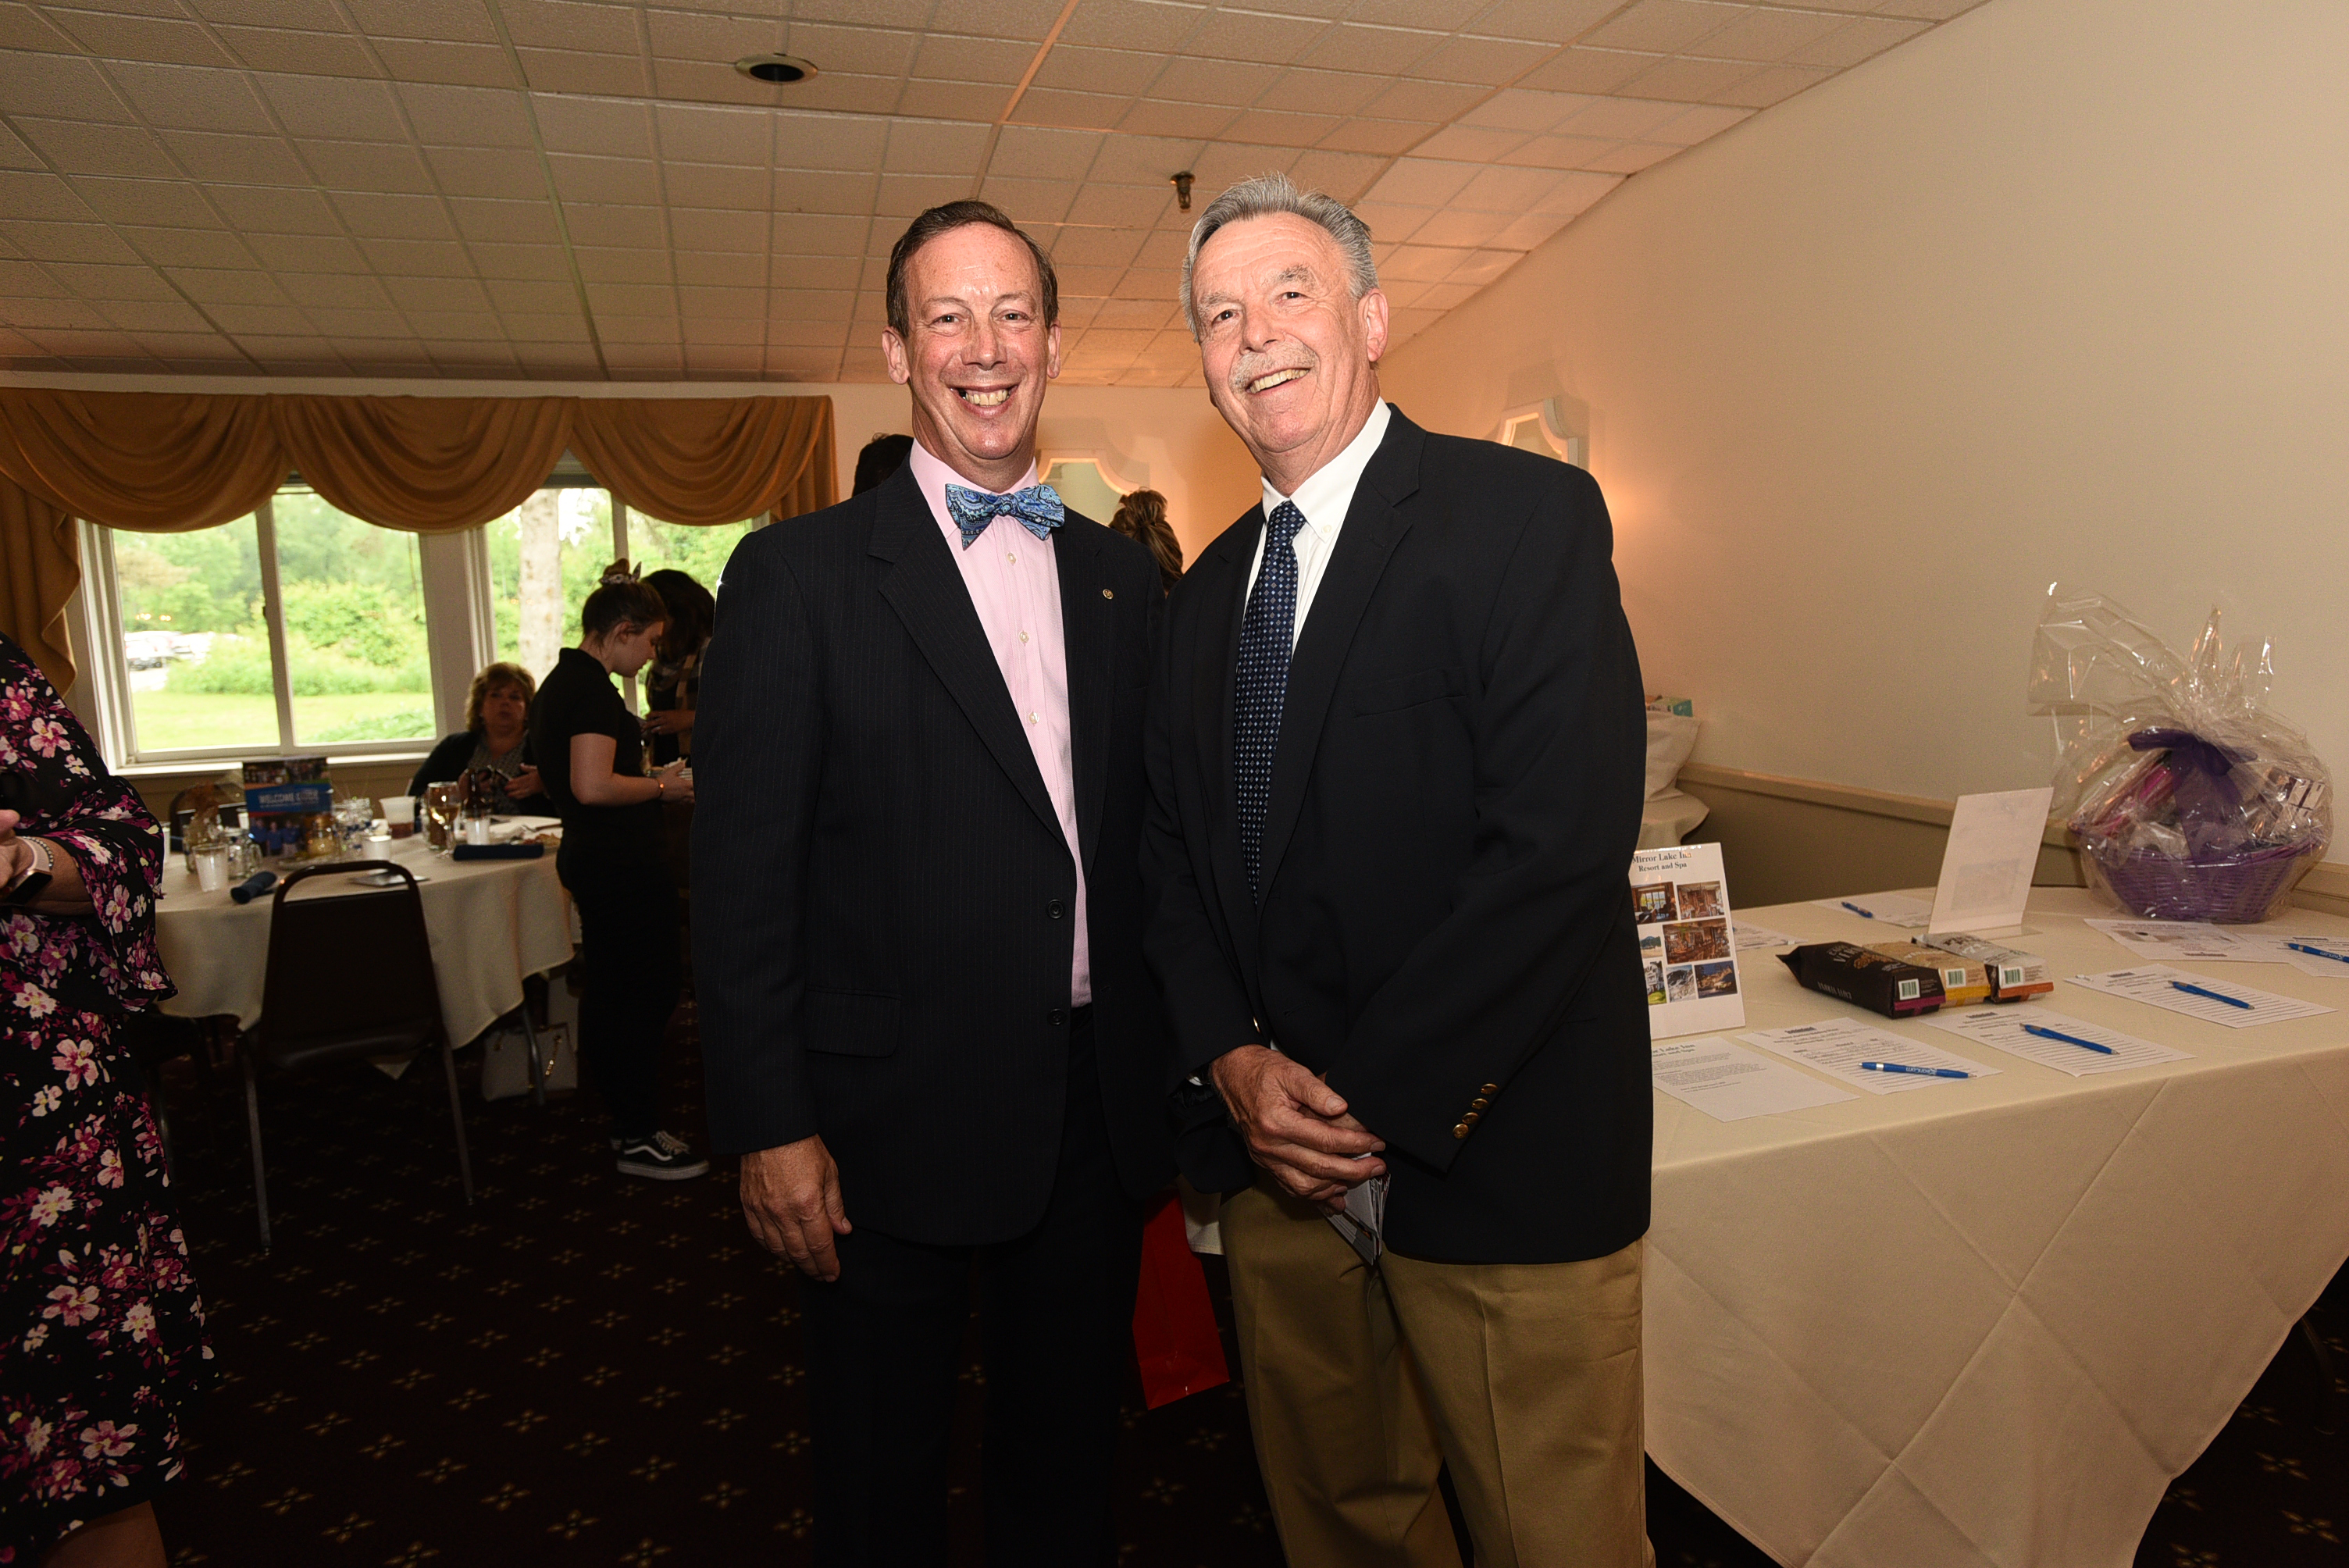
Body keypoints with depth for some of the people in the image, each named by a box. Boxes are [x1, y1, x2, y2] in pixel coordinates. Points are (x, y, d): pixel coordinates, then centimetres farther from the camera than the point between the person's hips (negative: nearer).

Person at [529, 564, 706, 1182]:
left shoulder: (558, 683, 14)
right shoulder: (593, 690, -18)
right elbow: (593, 785, -28)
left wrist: (650, 782, 16)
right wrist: (662, 786, -13)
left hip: (588, 860, 11)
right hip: (622, 868, -11)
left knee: (610, 992, 16)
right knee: (650, 989, -1)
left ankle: (625, 1118, 29)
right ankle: (638, 1137, 7)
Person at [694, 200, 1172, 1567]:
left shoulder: (1122, 577, 8)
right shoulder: (799, 576, -7)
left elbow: (1147, 840, 10)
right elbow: (745, 877, -9)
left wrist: (1177, 1065, 8)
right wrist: (770, 1127, -11)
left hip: (1099, 1116, 4)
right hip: (898, 1125, -4)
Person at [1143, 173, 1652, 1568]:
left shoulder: (1526, 517, -10)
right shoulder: (1211, 589, 11)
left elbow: (1563, 844, -20)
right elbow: (1177, 859, 11)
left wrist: (1370, 1098, -18)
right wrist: (1233, 1062, -6)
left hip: (1494, 1163, -5)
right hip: (1276, 1158, 6)